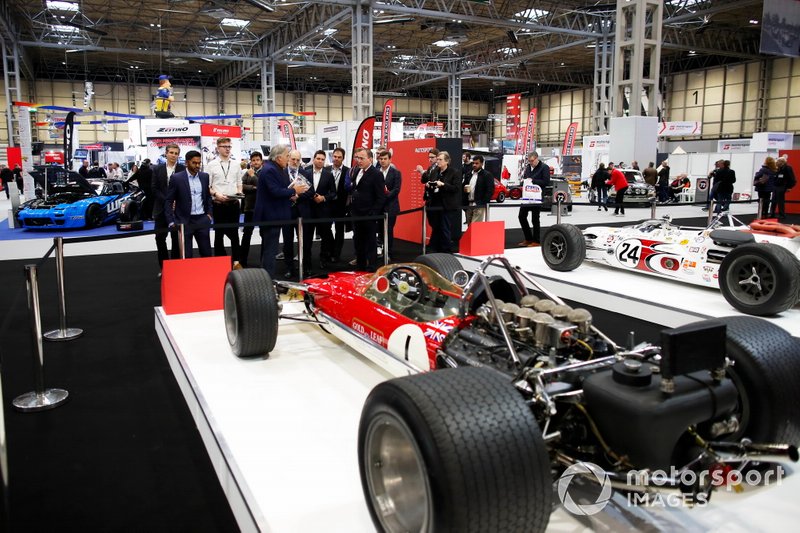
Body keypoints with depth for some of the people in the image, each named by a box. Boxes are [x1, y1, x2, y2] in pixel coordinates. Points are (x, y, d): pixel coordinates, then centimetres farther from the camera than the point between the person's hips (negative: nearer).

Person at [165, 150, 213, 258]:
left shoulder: (204, 176, 7)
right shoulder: (176, 178, -5)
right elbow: (169, 201, -2)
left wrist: (209, 213, 8)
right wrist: (171, 221, -8)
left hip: (202, 220, 3)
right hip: (184, 221, -3)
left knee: (206, 253, 7)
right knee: (186, 256, 1)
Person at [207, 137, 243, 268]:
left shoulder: (235, 164, 8)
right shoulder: (211, 165, -3)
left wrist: (239, 193, -3)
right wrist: (216, 194, -19)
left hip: (234, 203, 3)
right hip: (219, 204, -3)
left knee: (234, 233, 7)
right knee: (219, 233, 8)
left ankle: (236, 261, 14)